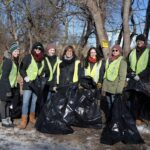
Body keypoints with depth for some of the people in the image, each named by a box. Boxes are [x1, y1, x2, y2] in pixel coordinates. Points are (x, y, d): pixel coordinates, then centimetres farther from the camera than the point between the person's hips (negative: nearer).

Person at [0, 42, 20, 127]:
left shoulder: (15, 61, 6)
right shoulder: (8, 61, -20)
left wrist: (11, 88, 9)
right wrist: (8, 89, -22)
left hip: (11, 85, 8)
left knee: (9, 102, 14)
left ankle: (8, 119, 24)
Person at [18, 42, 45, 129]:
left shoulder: (43, 60, 9)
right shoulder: (28, 57, -6)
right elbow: (21, 69, -5)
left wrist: (43, 74, 4)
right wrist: (25, 77, -17)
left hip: (38, 83, 5)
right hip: (28, 83, -4)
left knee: (34, 101, 12)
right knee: (26, 102, -9)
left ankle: (32, 118, 28)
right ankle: (24, 121, -3)